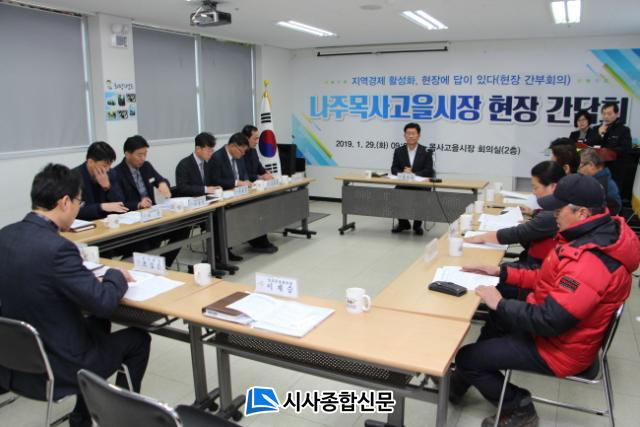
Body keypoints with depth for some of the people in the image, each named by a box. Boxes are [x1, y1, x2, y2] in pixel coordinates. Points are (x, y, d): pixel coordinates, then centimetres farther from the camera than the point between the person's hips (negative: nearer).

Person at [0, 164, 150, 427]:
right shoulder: (57, 247, -29)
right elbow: (103, 302, -25)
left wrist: (78, 268, 8)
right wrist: (117, 275, -6)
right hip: (55, 368, -8)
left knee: (97, 323, 30)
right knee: (138, 339, 13)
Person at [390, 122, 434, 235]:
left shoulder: (426, 152, 2)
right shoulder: (398, 151, 8)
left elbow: (429, 171, -6)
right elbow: (394, 169, 3)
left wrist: (413, 174, -20)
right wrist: (403, 173, -19)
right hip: (403, 185, 2)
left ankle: (417, 224, -4)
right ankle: (403, 223, 0)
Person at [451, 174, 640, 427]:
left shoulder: (591, 262, -35)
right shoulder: (597, 235, -2)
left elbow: (549, 322, -33)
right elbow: (551, 279, 9)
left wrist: (500, 304, -20)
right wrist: (502, 272, 3)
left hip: (560, 347, -10)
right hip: (558, 327, 10)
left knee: (466, 358, -4)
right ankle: (462, 384, 37)